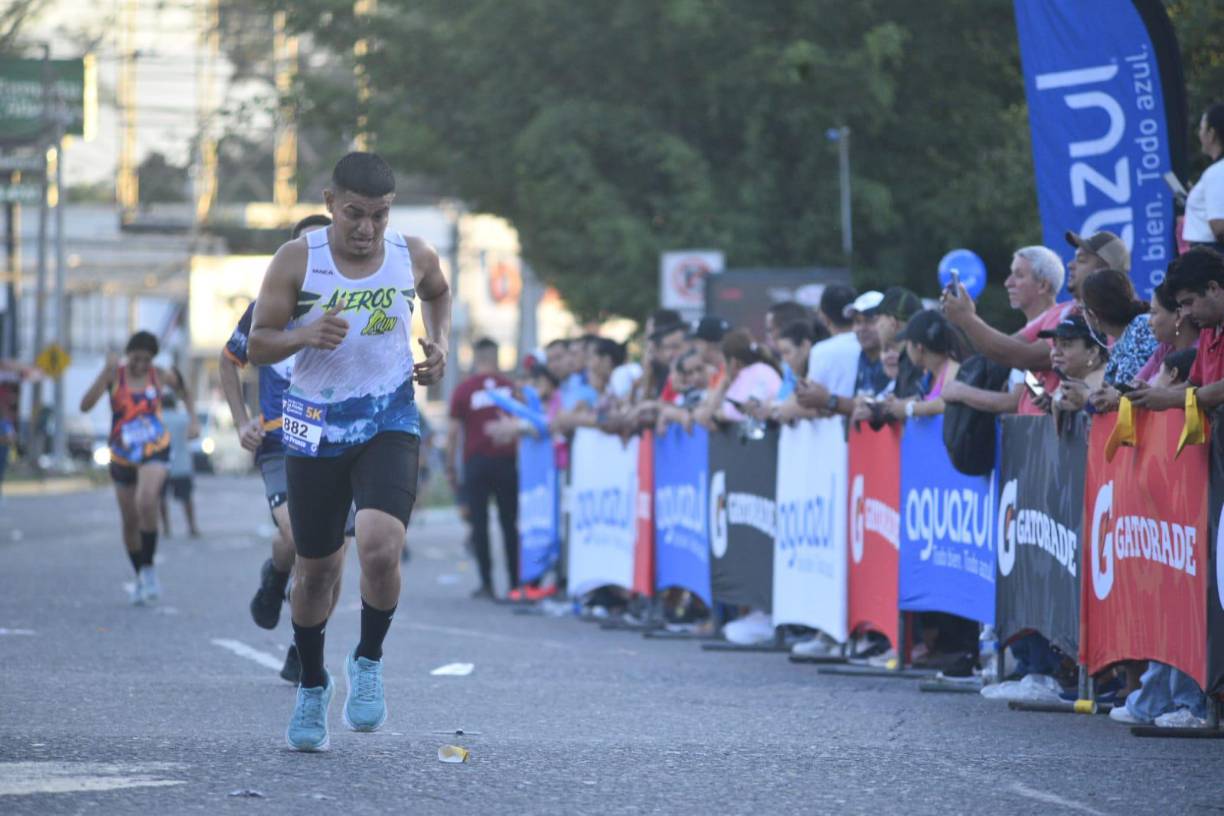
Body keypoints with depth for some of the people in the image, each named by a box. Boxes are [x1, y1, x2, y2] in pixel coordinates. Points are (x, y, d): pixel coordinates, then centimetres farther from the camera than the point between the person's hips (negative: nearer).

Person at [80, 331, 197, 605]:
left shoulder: (160, 376, -3)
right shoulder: (115, 375, -6)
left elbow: (184, 392, 19)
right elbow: (86, 405, -19)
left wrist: (193, 420, 5)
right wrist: (106, 372, -28)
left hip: (155, 451, -2)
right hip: (122, 456, 2)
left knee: (146, 501, -28)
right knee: (129, 521, 8)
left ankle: (149, 568, -16)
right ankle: (140, 577, 27)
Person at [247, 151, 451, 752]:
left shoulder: (414, 257, -2)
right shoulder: (297, 261, -8)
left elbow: (438, 293, 23)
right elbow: (257, 346, -4)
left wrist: (439, 344, 5)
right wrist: (304, 335, -24)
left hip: (389, 424, 0)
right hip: (316, 428, 0)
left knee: (380, 546, -24)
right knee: (315, 567, 9)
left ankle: (369, 662, 2)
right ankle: (312, 685, 32)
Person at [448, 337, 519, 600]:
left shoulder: (464, 389, -2)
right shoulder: (510, 386, 2)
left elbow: (453, 432, -4)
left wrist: (450, 466, 3)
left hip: (476, 460, -2)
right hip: (506, 459, 2)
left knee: (479, 522, 1)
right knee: (509, 522, 9)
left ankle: (487, 583, -4)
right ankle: (515, 581, 7)